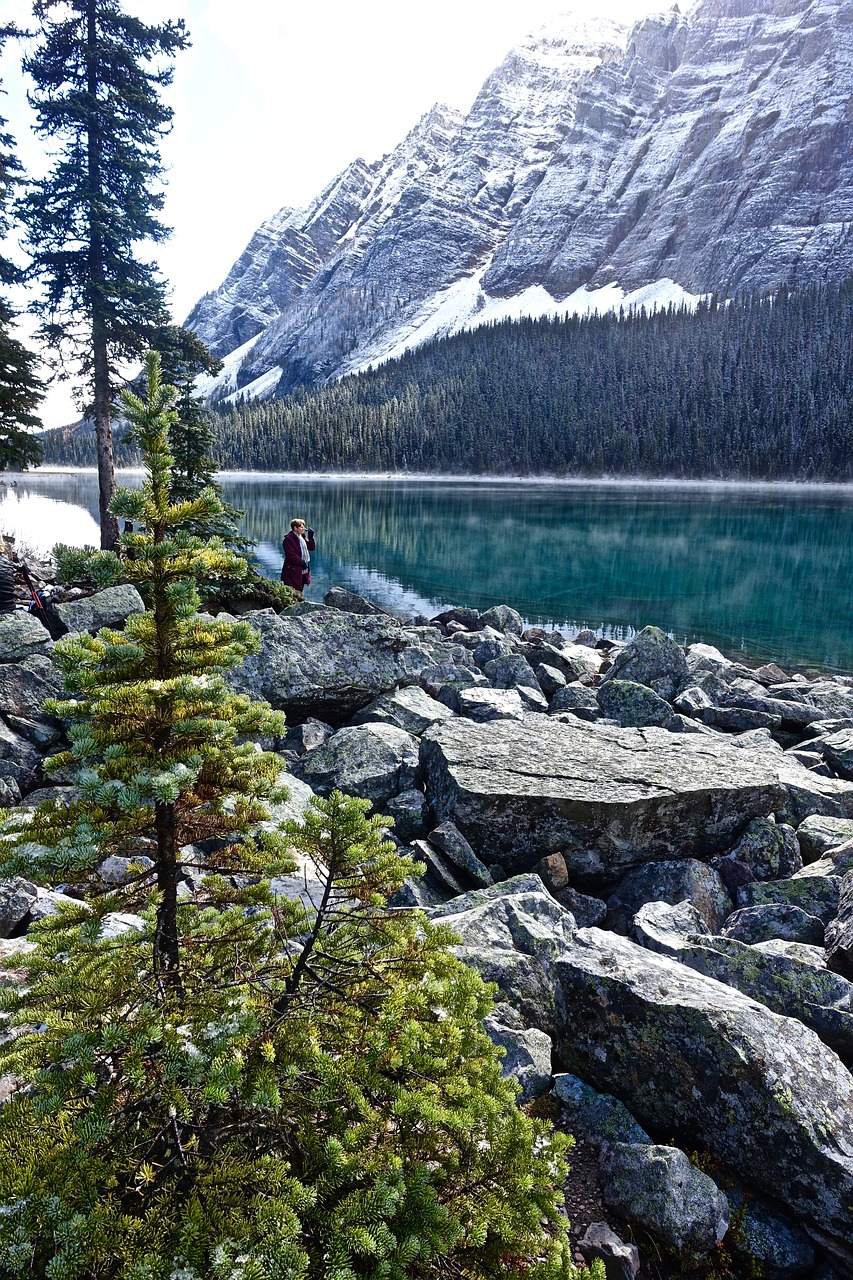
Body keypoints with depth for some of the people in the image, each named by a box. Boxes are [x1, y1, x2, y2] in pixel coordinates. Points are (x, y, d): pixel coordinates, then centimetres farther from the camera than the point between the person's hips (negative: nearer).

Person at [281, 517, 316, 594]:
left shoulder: (302, 537, 13)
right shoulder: (288, 539, -13)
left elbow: (312, 548, 16)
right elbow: (290, 555, -21)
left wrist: (311, 537, 2)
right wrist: (302, 562, -19)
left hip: (303, 572, 9)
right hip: (293, 572, -9)